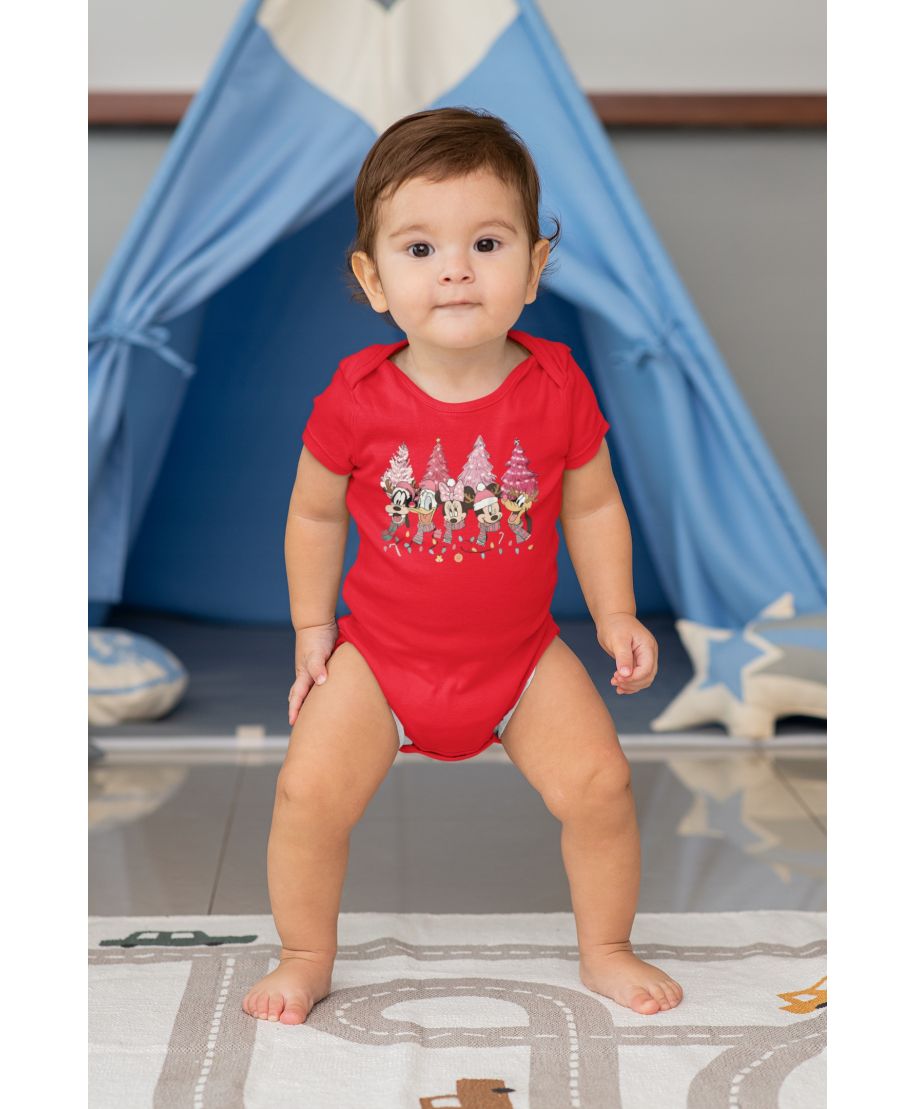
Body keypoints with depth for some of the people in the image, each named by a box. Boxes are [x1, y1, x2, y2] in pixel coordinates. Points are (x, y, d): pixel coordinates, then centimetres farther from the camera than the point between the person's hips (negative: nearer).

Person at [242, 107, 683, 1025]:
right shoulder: (357, 398, -15)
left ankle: (604, 951, 21)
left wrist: (615, 615, 0)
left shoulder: (558, 388, -12)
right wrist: (311, 629, 2)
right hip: (381, 655, 0)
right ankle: (306, 959, 17)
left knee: (598, 784, -7)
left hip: (522, 655, 1)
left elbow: (592, 506, 2)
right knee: (309, 793, -11)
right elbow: (314, 513, -1)